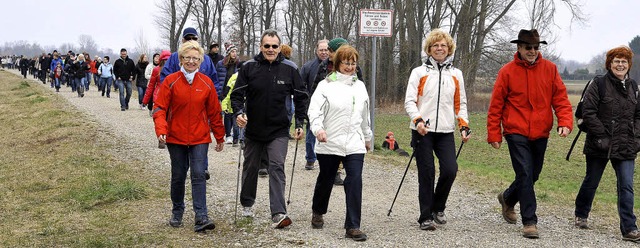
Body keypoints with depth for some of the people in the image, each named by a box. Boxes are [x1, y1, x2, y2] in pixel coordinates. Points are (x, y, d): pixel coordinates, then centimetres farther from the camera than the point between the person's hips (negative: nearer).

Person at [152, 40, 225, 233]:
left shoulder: (206, 83, 0)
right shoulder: (171, 81, -4)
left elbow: (214, 112, 8)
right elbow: (159, 108, -5)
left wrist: (219, 136, 12)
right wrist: (161, 130, -21)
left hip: (200, 138, 0)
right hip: (176, 138, 0)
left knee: (198, 175, -8)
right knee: (178, 176, 10)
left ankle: (201, 217, -11)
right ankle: (177, 213, 28)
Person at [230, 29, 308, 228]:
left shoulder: (290, 69, -3)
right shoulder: (249, 67, -5)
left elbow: (301, 97, 4)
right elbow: (237, 94, -3)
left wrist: (299, 124, -1)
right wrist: (239, 112, -21)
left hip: (279, 131, -1)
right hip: (253, 129, 2)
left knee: (277, 168, -12)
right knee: (250, 167, 16)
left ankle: (278, 213, -17)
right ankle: (247, 204, 37)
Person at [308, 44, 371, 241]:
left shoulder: (360, 86, 14)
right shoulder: (326, 85, -3)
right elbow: (314, 109, -13)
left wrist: (367, 137, 30)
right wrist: (318, 128, -30)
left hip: (354, 144, 3)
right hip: (329, 143, -3)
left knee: (355, 181, -11)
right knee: (326, 180, 13)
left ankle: (353, 227, -8)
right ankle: (318, 212, 40)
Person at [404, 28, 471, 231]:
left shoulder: (456, 74, 14)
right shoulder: (419, 72, 4)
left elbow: (460, 104, 19)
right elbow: (410, 101, -2)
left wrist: (464, 126, 6)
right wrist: (417, 120, -18)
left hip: (446, 132, 3)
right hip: (423, 131, -2)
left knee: (450, 169, -10)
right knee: (426, 173, -3)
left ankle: (438, 207, 14)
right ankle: (426, 217, 7)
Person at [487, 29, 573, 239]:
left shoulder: (550, 69, 2)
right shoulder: (507, 71, -4)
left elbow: (560, 98, 2)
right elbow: (496, 105, -1)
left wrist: (565, 122, -13)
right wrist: (494, 134, -3)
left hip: (540, 133, 4)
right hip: (517, 133, -4)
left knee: (532, 175, 15)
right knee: (525, 175, -11)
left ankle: (508, 198, 42)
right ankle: (529, 222, -4)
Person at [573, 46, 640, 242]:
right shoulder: (599, 84, -7)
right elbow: (588, 112, -12)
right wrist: (601, 136, -15)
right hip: (599, 145, -3)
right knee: (591, 182, 12)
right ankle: (581, 215, 34)